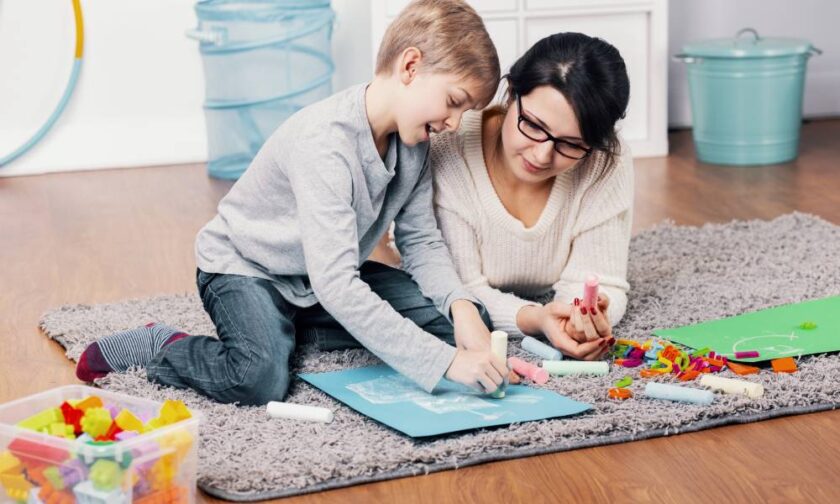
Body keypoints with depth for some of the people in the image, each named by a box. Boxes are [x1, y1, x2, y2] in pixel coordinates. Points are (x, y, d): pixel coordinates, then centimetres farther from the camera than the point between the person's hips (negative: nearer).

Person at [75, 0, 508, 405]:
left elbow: (421, 243, -2)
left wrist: (460, 305, -24)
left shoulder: (413, 140, -9)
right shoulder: (326, 140, -34)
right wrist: (445, 361, -42)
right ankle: (160, 347, -4)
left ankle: (290, 328, 4)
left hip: (331, 272, 8)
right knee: (261, 380, -36)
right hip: (243, 267, -8)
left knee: (466, 319, -5)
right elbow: (335, 287, -40)